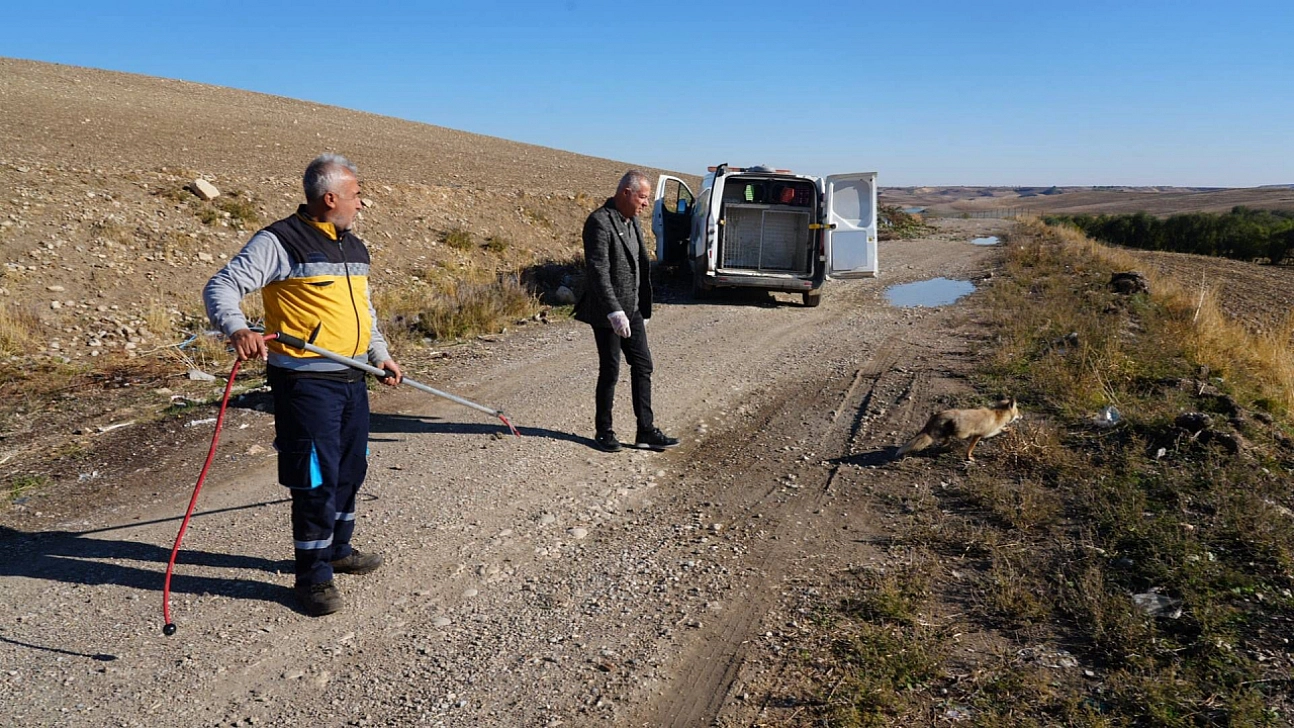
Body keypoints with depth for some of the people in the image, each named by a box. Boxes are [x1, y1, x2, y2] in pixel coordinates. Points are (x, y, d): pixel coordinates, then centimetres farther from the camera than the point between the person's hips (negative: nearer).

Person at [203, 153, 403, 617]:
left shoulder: (355, 248, 15)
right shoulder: (279, 242, -10)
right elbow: (221, 288, -16)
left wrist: (379, 353, 22)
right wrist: (237, 328, -35)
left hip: (352, 380, 8)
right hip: (305, 383, -8)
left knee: (351, 470, 17)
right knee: (316, 480, -3)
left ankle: (338, 549, 37)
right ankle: (314, 575, 12)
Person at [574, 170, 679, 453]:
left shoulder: (632, 221, 12)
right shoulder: (599, 222, -16)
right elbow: (598, 271, -23)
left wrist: (643, 310, 18)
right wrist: (614, 312, -29)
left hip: (631, 310, 9)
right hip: (607, 313, -9)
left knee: (643, 366, 8)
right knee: (610, 371, 1)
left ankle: (646, 431, 15)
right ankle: (603, 431, 17)